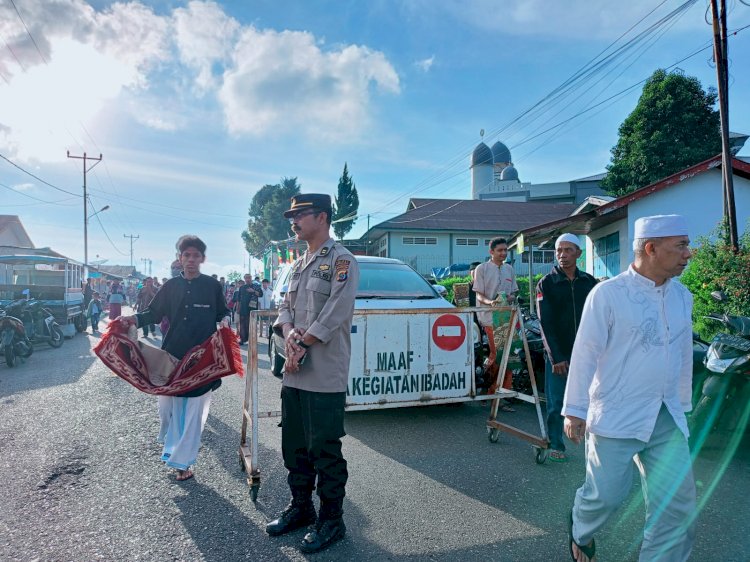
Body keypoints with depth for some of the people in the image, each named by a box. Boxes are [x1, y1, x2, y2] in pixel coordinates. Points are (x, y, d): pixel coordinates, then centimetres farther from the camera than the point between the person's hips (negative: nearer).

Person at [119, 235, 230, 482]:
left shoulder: (212, 286, 2)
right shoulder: (171, 286, 7)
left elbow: (222, 314, 9)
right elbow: (154, 312, 9)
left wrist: (224, 322, -12)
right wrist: (135, 318, -8)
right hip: (171, 354, 2)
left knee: (193, 410, 0)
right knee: (167, 405, 8)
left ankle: (182, 461, 12)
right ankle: (172, 446, 36)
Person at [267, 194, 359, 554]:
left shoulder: (341, 260, -8)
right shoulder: (298, 265, 18)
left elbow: (337, 311, -18)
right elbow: (286, 306, 15)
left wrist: (303, 343, -13)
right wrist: (288, 332, -6)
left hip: (325, 375, -8)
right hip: (294, 373, 8)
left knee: (325, 451, 2)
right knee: (294, 446, 18)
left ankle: (331, 520, 20)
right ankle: (300, 507, 37)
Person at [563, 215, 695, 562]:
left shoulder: (682, 297, 7)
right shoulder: (608, 294, -12)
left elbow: (684, 355, 15)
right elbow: (585, 353, -11)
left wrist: (682, 405, 20)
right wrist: (574, 410, -10)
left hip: (667, 420, 6)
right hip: (616, 418, -5)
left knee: (678, 502, 5)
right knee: (606, 494, 4)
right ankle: (580, 533, 37)